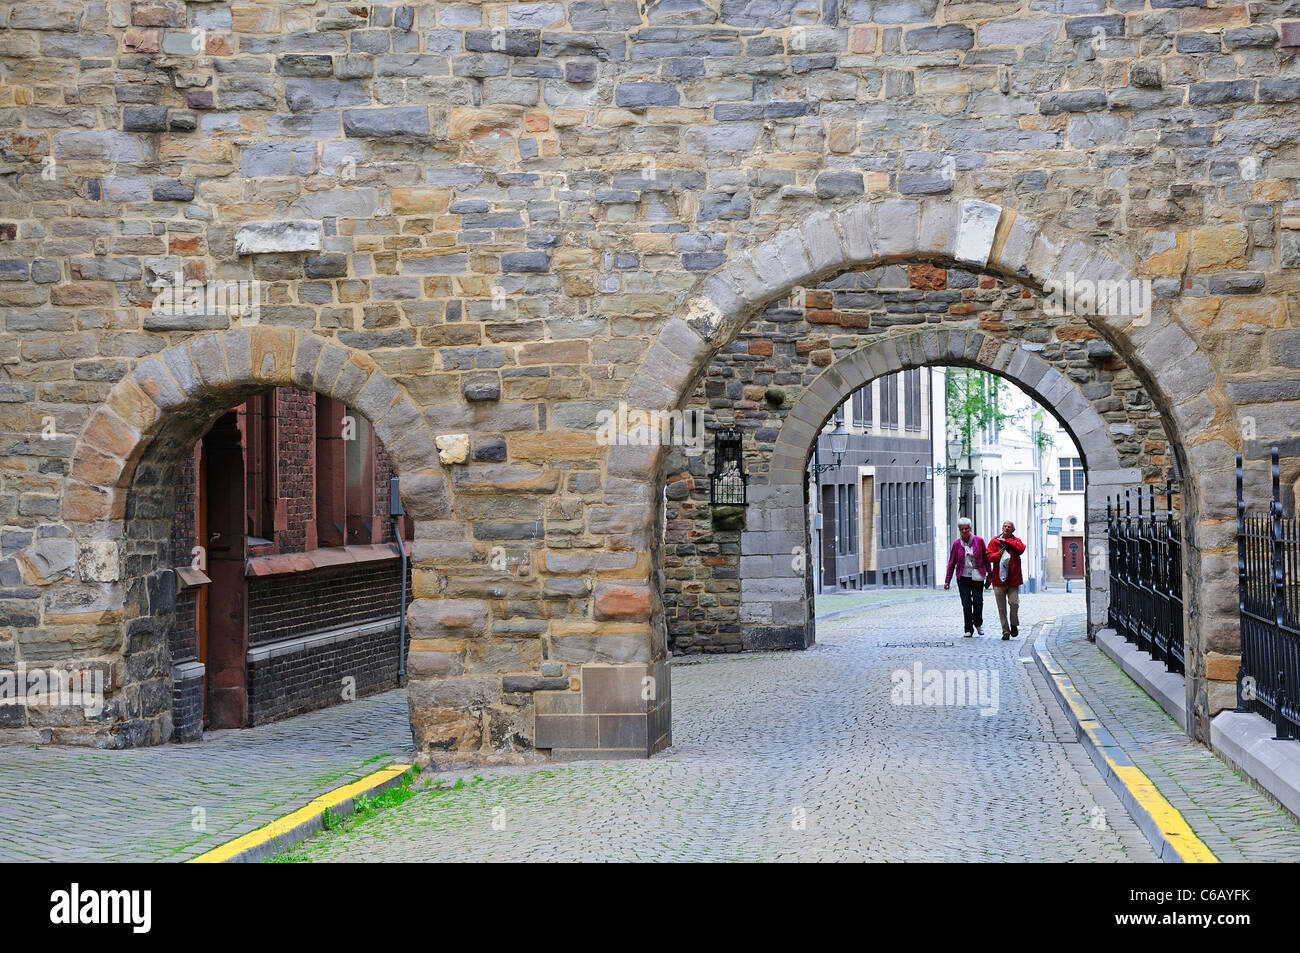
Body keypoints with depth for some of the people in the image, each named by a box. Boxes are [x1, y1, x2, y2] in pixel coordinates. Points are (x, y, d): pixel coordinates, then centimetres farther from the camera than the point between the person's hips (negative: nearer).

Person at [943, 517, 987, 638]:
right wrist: (947, 580, 4)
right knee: (966, 603, -4)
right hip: (963, 577, 1)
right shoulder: (956, 543, 2)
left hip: (977, 577, 0)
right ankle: (968, 629, 5)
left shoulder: (979, 541, 0)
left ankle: (978, 623, 22)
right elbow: (951, 562, 6)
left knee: (978, 601, -5)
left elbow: (985, 558, 7)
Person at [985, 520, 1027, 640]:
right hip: (999, 580, 1)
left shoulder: (1016, 541, 9)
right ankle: (1005, 631, 11)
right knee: (1002, 608, 2)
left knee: (1014, 603, -13)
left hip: (1013, 580, -1)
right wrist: (1000, 553, -16)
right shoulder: (994, 541, 9)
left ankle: (1014, 625, 11)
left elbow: (1021, 548, -14)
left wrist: (1007, 541, -8)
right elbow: (989, 556, 0)